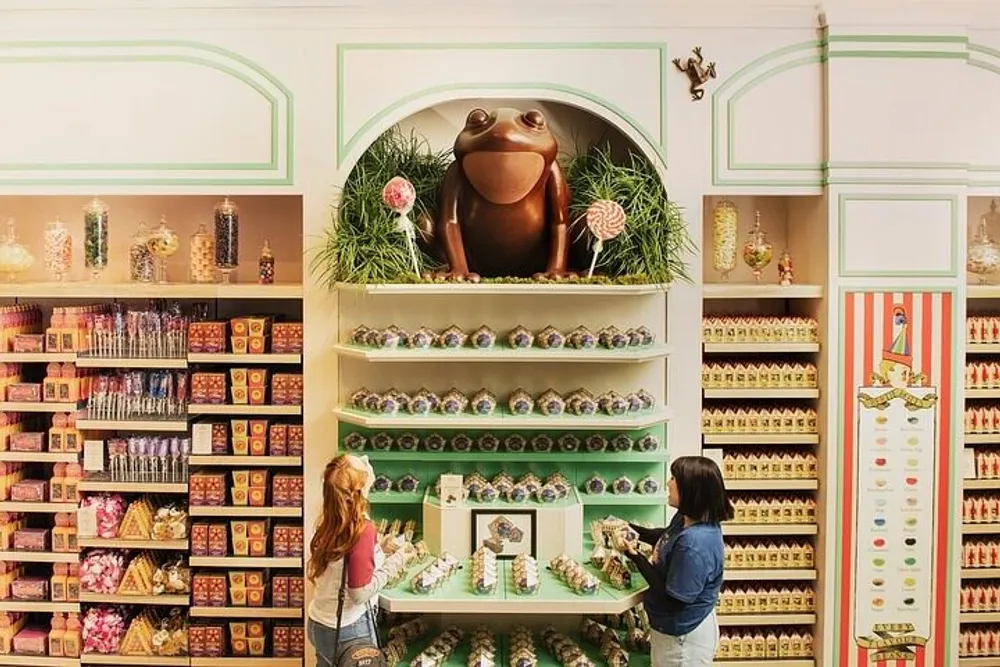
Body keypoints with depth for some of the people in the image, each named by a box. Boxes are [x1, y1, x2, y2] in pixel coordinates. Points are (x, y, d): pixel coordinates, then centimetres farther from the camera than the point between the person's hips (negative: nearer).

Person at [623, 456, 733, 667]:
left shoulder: (695, 544, -35)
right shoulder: (686, 520, -6)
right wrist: (630, 529, 4)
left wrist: (636, 557, -25)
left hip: (682, 636, -8)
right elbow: (664, 538, 16)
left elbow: (674, 599, -27)